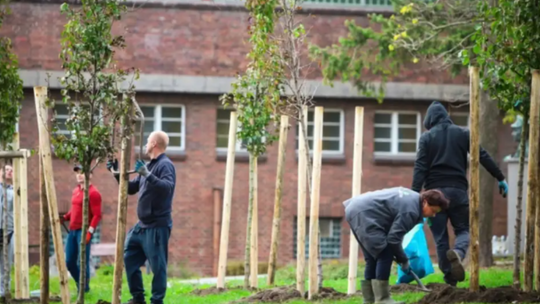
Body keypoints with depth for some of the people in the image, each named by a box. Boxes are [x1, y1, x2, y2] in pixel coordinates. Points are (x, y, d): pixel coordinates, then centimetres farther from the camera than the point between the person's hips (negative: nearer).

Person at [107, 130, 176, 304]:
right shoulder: (149, 166, 16)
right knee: (129, 259, 11)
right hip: (142, 225, 10)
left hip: (157, 226, -10)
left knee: (157, 265, -6)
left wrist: (148, 175, -39)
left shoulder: (165, 165, -12)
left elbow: (168, 187, -30)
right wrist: (117, 173, 17)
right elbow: (131, 188, 27)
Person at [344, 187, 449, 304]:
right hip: (364, 214, -11)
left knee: (373, 257, 14)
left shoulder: (412, 197, 14)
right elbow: (393, 237, -17)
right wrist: (403, 259, -3)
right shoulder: (410, 209, -18)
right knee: (385, 255, -12)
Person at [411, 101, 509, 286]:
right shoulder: (462, 133, 8)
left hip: (435, 191, -1)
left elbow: (420, 168, -6)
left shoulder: (426, 138, 2)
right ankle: (458, 253, -23)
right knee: (463, 230, 12)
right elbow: (483, 157, 4)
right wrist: (500, 178, 10)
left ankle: (450, 279, 2)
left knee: (440, 237, 6)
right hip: (458, 191, 1)